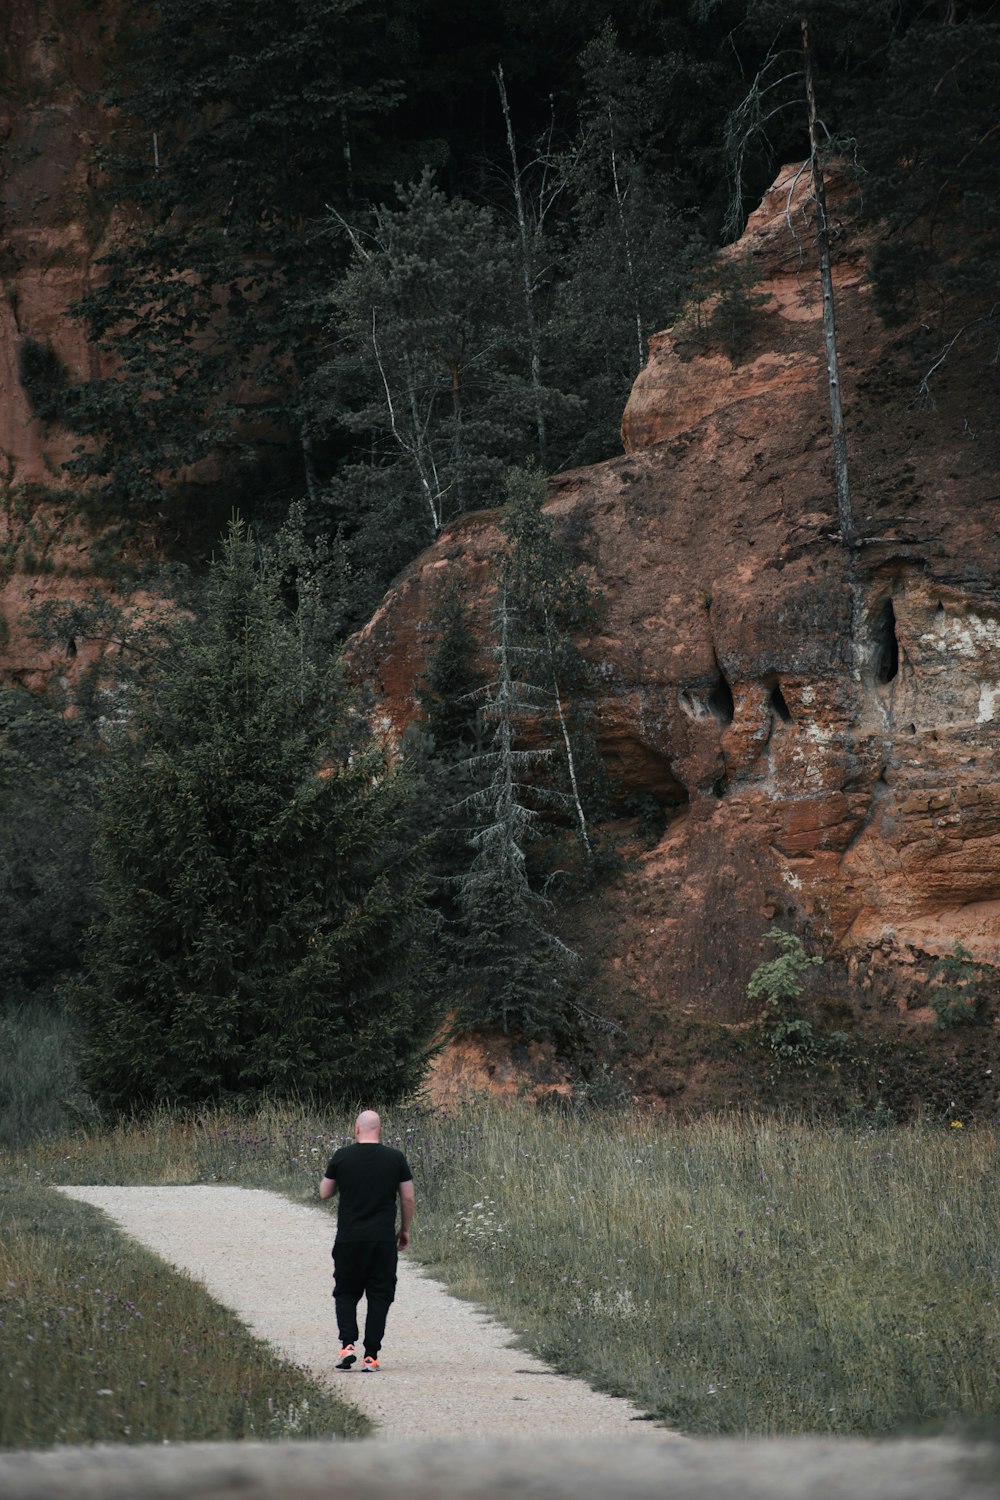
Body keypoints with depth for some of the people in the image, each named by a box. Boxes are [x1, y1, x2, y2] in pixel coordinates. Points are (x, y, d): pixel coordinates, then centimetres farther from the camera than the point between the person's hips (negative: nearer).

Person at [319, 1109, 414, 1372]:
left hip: (348, 1239, 0)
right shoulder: (395, 1158, 0)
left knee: (346, 1293, 14)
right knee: (379, 1296, 8)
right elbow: (408, 1198, 3)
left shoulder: (341, 1157, -2)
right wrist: (405, 1230, 15)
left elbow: (324, 1192, 8)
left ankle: (348, 1344, -6)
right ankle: (371, 1356, 2)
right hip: (383, 1239, 0)